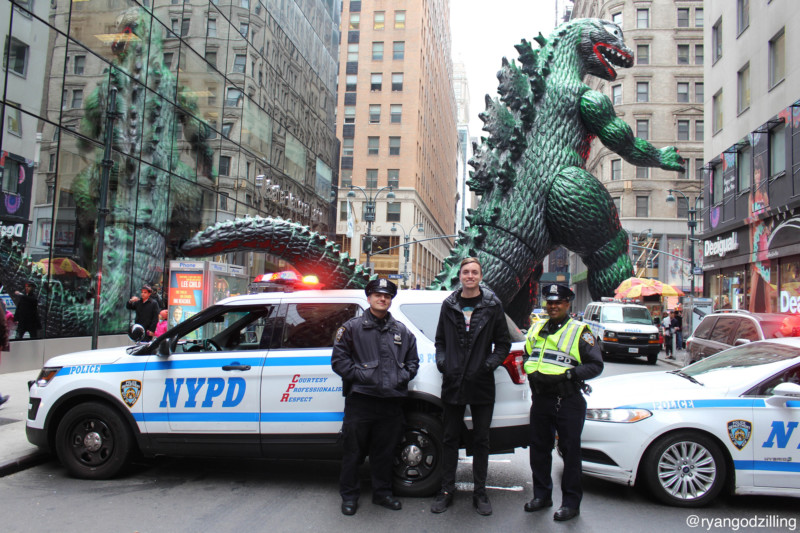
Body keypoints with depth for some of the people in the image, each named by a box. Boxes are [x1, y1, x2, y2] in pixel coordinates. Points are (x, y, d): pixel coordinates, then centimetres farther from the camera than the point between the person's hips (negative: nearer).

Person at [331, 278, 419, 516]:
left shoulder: (402, 331, 15)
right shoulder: (352, 327, 3)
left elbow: (413, 361, 21)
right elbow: (338, 359, -1)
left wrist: (402, 377, 3)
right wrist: (360, 375, -11)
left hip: (392, 401, 3)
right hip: (360, 400, -3)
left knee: (386, 452, 12)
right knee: (354, 451, 4)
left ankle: (382, 492, 28)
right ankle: (349, 495, 20)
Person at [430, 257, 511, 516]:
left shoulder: (492, 306, 2)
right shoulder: (449, 305, 7)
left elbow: (503, 343, 5)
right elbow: (440, 340, 15)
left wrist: (490, 364, -10)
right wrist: (442, 361, -2)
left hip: (481, 385, -1)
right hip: (453, 383, 2)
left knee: (481, 440, 8)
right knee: (450, 438, 9)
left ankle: (480, 493, 21)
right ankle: (447, 490, 21)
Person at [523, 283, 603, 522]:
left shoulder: (580, 331, -4)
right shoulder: (536, 330, 13)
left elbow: (596, 365, -6)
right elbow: (528, 357, 25)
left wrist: (567, 374, -18)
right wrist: (533, 374, 5)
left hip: (568, 401, -5)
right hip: (540, 400, 6)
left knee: (570, 451, 2)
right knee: (539, 448, 12)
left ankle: (571, 502, 14)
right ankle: (542, 495, 28)